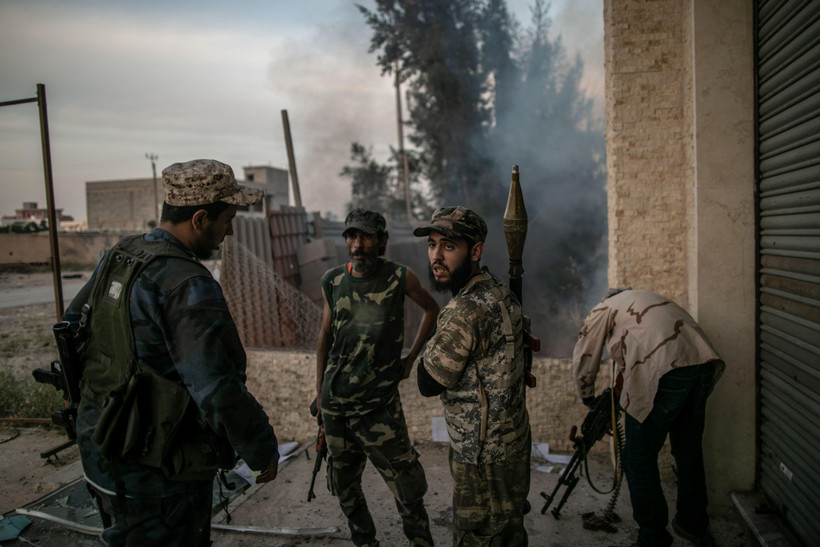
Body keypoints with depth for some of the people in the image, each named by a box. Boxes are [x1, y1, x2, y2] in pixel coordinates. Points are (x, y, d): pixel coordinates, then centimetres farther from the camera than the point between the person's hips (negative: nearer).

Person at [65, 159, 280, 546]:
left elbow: (73, 326, 16)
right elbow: (220, 393, -31)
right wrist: (263, 452, -14)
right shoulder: (188, 287, -27)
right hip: (157, 474, -9)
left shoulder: (117, 259, 1)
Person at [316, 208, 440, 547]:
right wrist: (319, 389, 10)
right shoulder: (332, 281, 1)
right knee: (343, 484, 16)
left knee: (406, 487, -2)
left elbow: (431, 309, 9)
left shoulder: (400, 278, -8)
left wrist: (411, 358, 5)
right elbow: (325, 335, 10)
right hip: (335, 402, 4)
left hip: (380, 403, -3)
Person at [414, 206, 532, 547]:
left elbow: (429, 384, -19)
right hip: (512, 438, 9)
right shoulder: (498, 290, 1)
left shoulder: (466, 311, -29)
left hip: (484, 455, -9)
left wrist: (435, 339, -7)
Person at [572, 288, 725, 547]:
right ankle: (694, 525, 42)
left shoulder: (603, 310, 17)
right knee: (689, 450, 24)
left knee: (640, 459, 8)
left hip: (664, 373, -8)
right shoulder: (645, 298, 35)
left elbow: (583, 361, 17)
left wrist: (588, 398, 33)